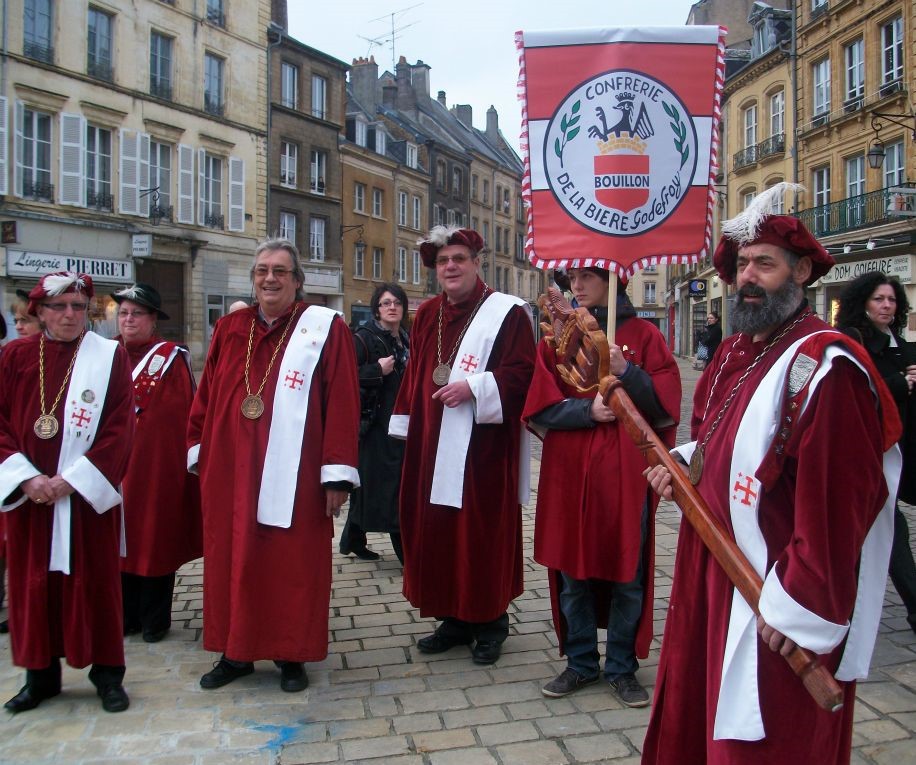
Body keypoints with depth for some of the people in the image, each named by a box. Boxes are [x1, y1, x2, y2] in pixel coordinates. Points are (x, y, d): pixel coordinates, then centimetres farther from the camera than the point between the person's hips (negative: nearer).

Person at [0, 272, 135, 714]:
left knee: (94, 582, 4)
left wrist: (73, 479, -14)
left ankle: (107, 673, 18)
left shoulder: (110, 356, -2)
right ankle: (41, 674, 25)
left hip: (87, 495, -2)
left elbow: (120, 428, -7)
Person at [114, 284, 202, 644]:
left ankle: (155, 619, 18)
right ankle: (126, 615, 24)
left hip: (157, 462, -4)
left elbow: (185, 411, -7)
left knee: (155, 536, 5)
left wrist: (186, 457, -12)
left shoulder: (172, 357, -3)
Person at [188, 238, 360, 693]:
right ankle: (236, 652, 28)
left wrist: (336, 473, -12)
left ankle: (291, 655, 23)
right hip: (230, 471, 4)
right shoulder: (229, 329, 10)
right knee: (231, 560, 12)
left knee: (291, 563, 5)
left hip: (292, 475, -4)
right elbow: (206, 397, 13)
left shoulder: (324, 328, -4)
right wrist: (200, 454, 9)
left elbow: (342, 403, -8)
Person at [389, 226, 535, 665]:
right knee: (436, 530, 9)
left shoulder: (507, 313, -4)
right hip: (432, 447, 6)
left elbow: (522, 373, -11)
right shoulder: (427, 316, 13)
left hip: (484, 446, -6)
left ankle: (490, 622, 17)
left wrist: (473, 386, -21)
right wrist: (409, 429, 13)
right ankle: (454, 619, 23)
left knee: (483, 532, 1)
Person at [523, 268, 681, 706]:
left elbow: (665, 404, -3)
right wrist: (587, 409, -15)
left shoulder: (642, 335, 3)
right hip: (568, 472, 2)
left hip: (625, 473, -1)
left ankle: (621, 667, 23)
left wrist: (626, 372, -18)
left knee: (627, 574, 5)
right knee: (571, 572, 9)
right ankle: (580, 662, 26)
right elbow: (540, 405, 0)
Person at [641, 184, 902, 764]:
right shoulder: (733, 353, 9)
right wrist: (684, 466, 4)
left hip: (780, 613, -8)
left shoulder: (825, 366, -20)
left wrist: (797, 607, -21)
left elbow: (839, 503, -24)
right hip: (713, 579, 9)